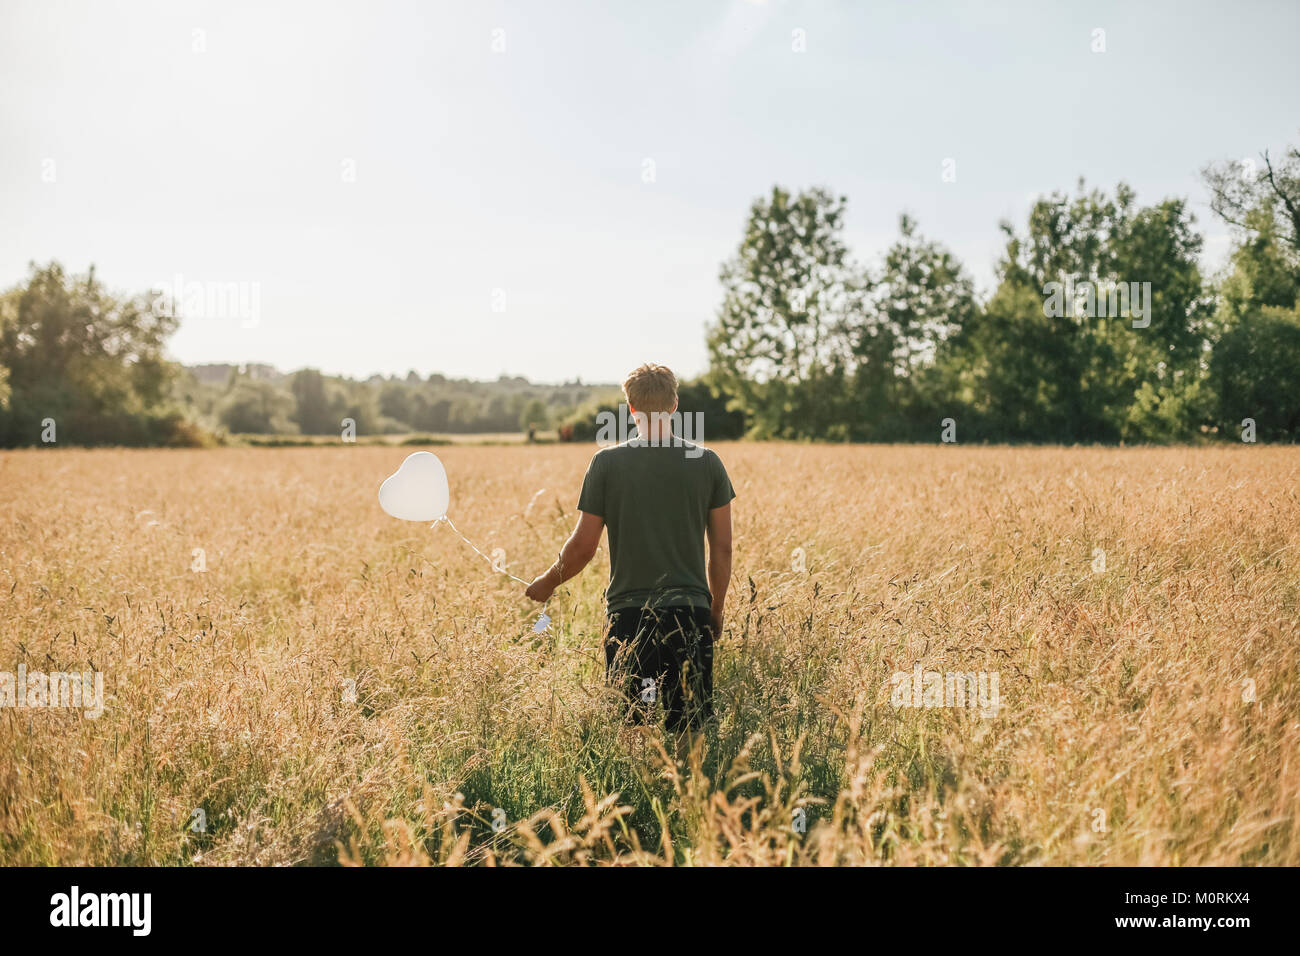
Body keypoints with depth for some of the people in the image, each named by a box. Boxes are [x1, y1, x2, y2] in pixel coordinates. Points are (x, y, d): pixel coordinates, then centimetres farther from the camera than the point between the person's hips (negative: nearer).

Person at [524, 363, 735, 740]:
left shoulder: (606, 462, -3)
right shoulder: (707, 462, 1)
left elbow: (582, 547, 0)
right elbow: (722, 548, 5)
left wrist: (546, 583, 18)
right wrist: (716, 610, 18)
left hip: (628, 613, -1)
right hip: (690, 611, 1)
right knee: (690, 730, 7)